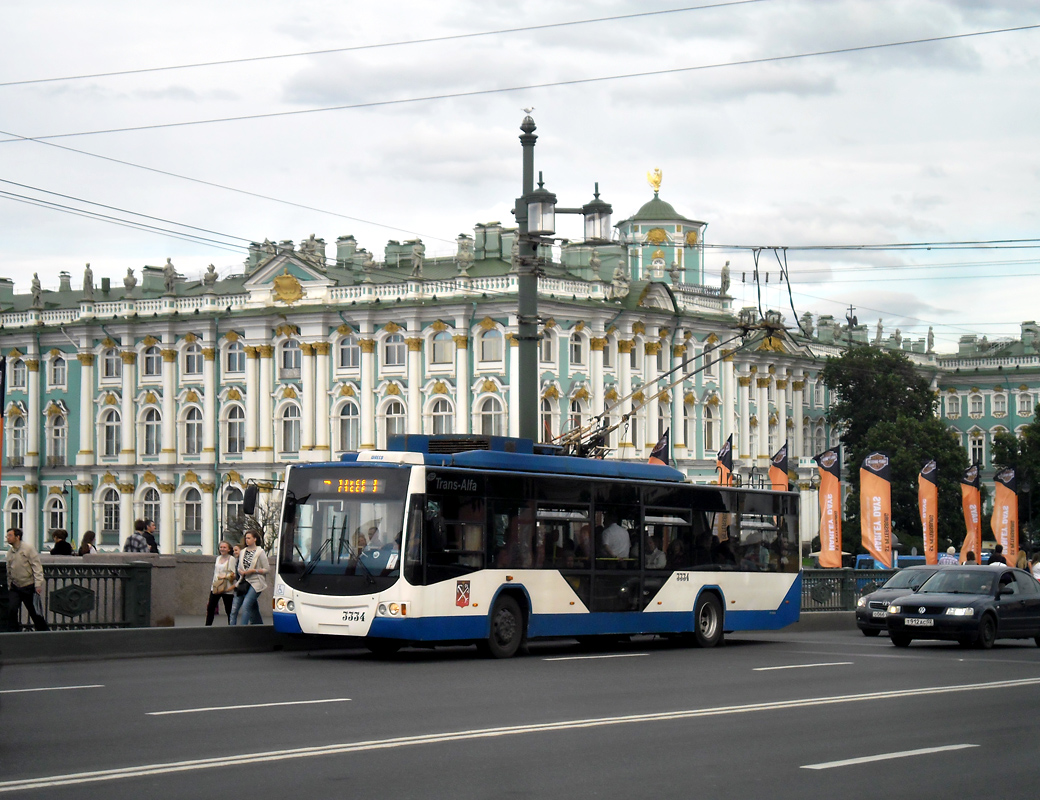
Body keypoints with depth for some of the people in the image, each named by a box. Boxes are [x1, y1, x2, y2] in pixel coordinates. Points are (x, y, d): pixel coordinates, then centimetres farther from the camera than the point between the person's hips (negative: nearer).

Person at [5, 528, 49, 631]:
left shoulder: (28, 548, -9)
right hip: (15, 587, 4)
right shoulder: (10, 552, 7)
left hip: (28, 587, -4)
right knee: (11, 610, -13)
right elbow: (9, 571, 16)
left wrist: (38, 584, -17)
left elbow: (37, 567, -11)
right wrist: (9, 586, 14)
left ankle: (43, 630, 24)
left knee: (34, 611, 6)